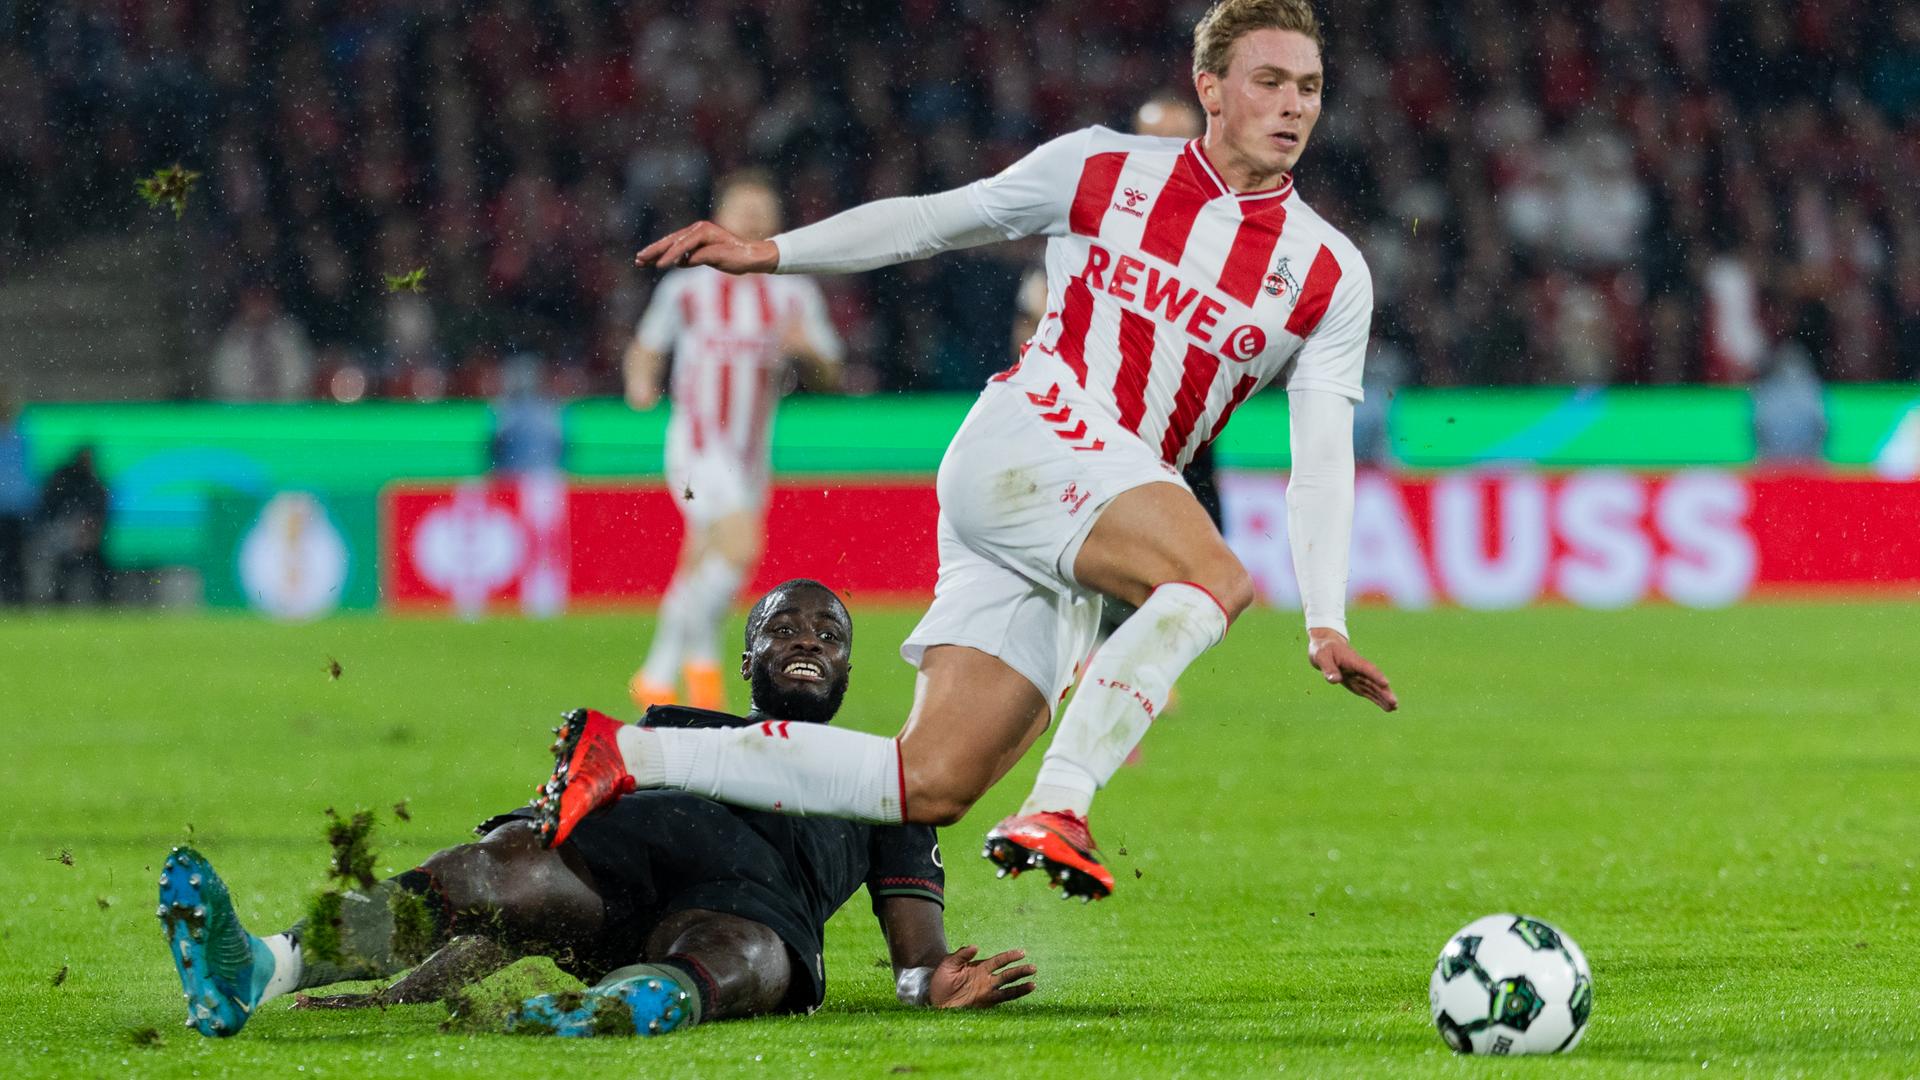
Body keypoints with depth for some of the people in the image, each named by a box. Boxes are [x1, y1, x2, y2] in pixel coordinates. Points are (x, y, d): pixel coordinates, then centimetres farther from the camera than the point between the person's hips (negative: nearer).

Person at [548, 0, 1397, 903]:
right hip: (1027, 438, -4)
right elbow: (932, 221, 15)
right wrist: (771, 251, 6)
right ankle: (1057, 811, -40)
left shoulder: (1330, 275, 10)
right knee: (1214, 579, -32)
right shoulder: (1102, 170, 5)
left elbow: (1322, 455, 5)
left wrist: (1325, 623, -7)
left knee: (934, 785, -6)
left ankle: (628, 759, 1)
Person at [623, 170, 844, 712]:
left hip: (751, 451, 4)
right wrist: (641, 383, -7)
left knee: (702, 572, 11)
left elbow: (832, 377, 3)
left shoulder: (793, 294, 4)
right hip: (697, 439, -4)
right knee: (740, 545, -24)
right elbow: (646, 347, 14)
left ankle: (655, 678, 27)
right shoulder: (685, 289, 0)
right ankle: (703, 656, -6)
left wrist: (808, 348, -18)